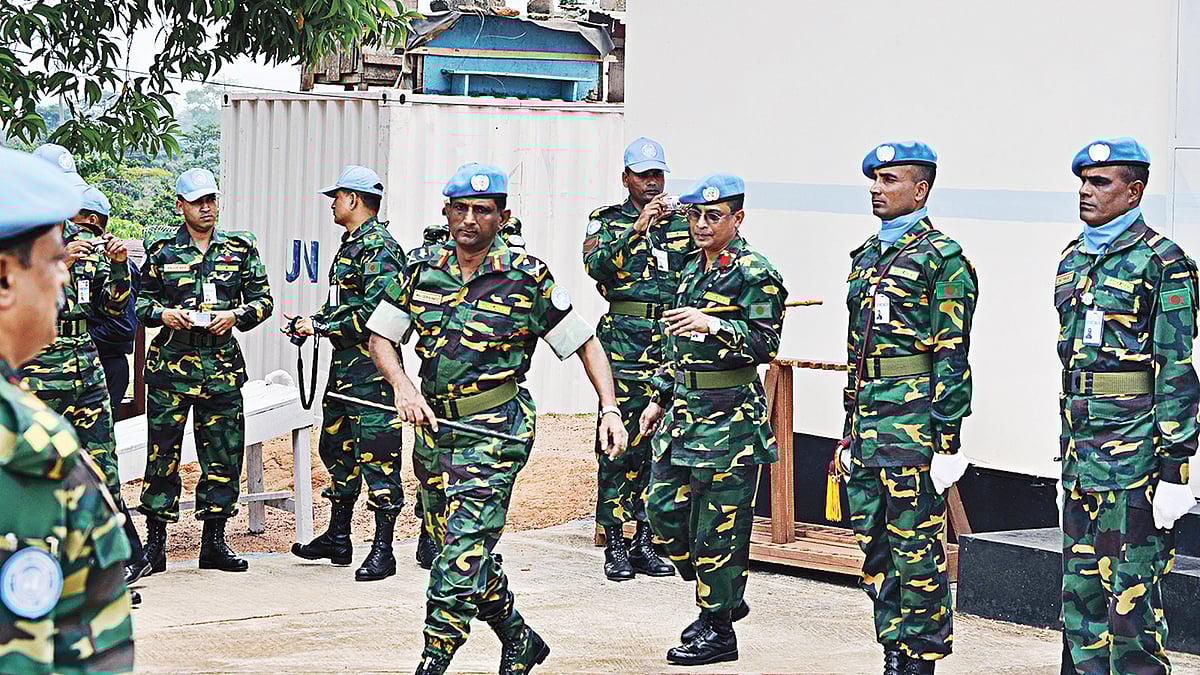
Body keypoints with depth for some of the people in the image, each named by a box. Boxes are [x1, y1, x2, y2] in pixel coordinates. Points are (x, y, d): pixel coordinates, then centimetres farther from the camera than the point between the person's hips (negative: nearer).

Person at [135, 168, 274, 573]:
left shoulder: (240, 250, 9)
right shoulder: (162, 251, 5)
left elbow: (263, 300, 9)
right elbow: (139, 300, 9)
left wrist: (235, 315, -9)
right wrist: (162, 314, -10)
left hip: (222, 366, 2)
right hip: (170, 363, -2)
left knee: (223, 455, 4)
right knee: (162, 453, -1)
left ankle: (214, 542, 13)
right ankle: (155, 542, 7)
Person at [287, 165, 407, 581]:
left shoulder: (379, 248, -14)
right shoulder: (351, 245, 18)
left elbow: (373, 314, -23)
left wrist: (321, 327, -18)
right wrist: (309, 322, 11)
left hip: (372, 366, -11)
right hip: (345, 364, 11)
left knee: (376, 454, -8)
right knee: (338, 448, 16)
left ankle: (383, 550, -5)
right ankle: (338, 538, 27)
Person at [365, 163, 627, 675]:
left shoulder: (528, 278, -6)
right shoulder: (422, 269, 4)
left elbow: (584, 343, 0)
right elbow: (380, 336, 9)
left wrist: (610, 410, -9)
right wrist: (403, 388, -9)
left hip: (495, 430, -5)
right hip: (434, 424, 5)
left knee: (464, 543, -16)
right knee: (458, 549, 13)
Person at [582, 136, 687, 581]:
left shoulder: (682, 223, 16)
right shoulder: (608, 222, 7)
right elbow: (596, 265, -13)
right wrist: (637, 228, -20)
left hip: (673, 344, 3)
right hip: (624, 343, -3)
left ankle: (645, 542, 11)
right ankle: (615, 545, -2)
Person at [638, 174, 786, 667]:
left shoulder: (754, 273, -9)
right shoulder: (693, 268, 15)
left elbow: (766, 344, -17)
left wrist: (713, 325, -28)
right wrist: (660, 399, 22)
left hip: (730, 414, -8)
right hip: (685, 405, 9)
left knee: (719, 521, -4)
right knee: (664, 507, 8)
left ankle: (717, 630, 6)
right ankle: (725, 596, 25)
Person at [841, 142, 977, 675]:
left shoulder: (942, 258, -7)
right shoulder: (866, 256, 16)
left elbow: (952, 357, -12)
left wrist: (948, 441, -15)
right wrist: (850, 432, 19)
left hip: (916, 418, -8)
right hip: (869, 423, 8)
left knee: (917, 551, -2)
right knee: (876, 549, 11)